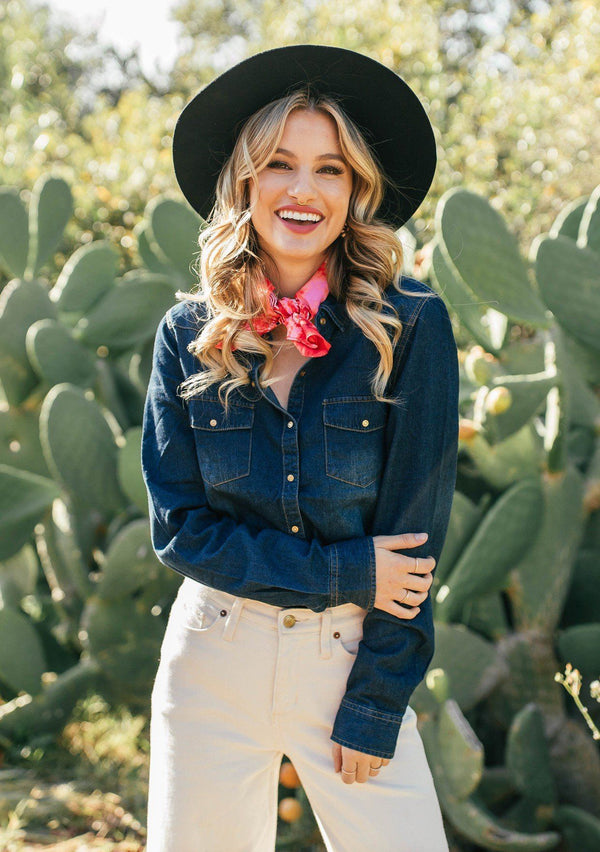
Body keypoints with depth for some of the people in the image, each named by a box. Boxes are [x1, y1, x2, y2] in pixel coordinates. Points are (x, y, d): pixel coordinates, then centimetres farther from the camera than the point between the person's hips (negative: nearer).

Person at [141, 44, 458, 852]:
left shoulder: (411, 326, -9)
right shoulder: (189, 335, -3)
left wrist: (373, 710, -9)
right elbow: (180, 526, -4)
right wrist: (347, 572, -13)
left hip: (355, 656, -1)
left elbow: (416, 528, -8)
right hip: (213, 662, 2)